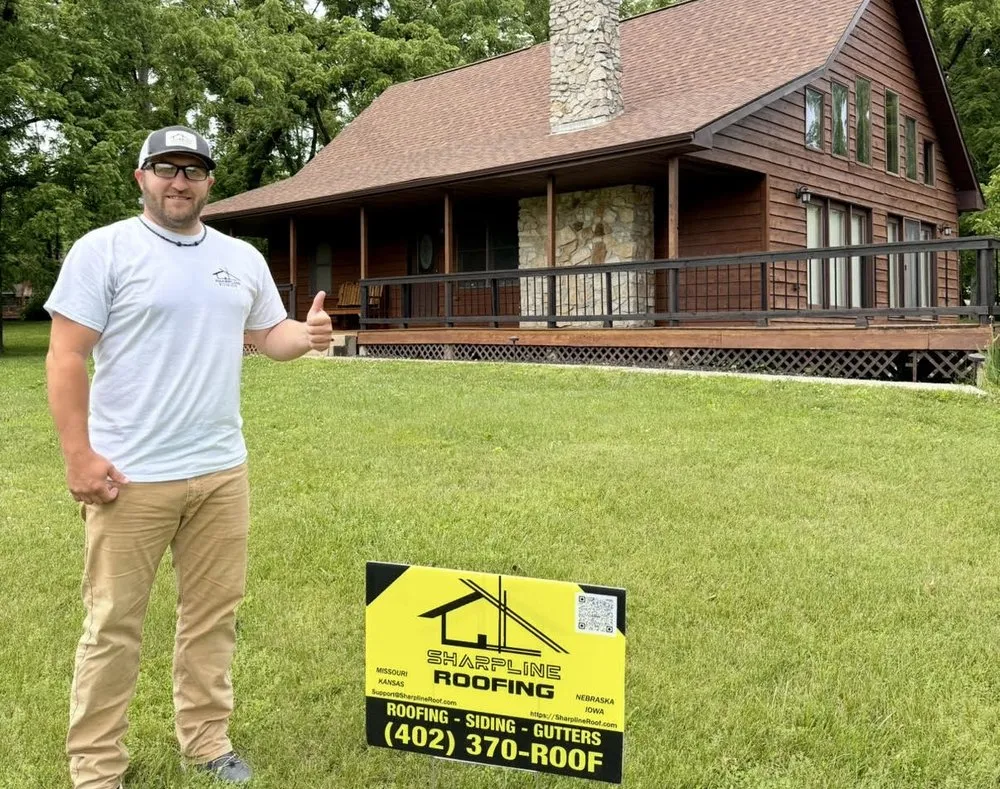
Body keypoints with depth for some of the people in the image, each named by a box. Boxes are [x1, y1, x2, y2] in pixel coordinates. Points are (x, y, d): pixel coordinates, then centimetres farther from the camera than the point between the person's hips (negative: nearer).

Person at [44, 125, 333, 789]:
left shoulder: (243, 258, 10)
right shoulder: (103, 249, -6)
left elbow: (269, 334, 17)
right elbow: (66, 356, -9)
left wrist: (307, 335, -7)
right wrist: (78, 455, -14)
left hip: (221, 471, 5)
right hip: (132, 476, -5)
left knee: (214, 612, 14)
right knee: (114, 624, 5)